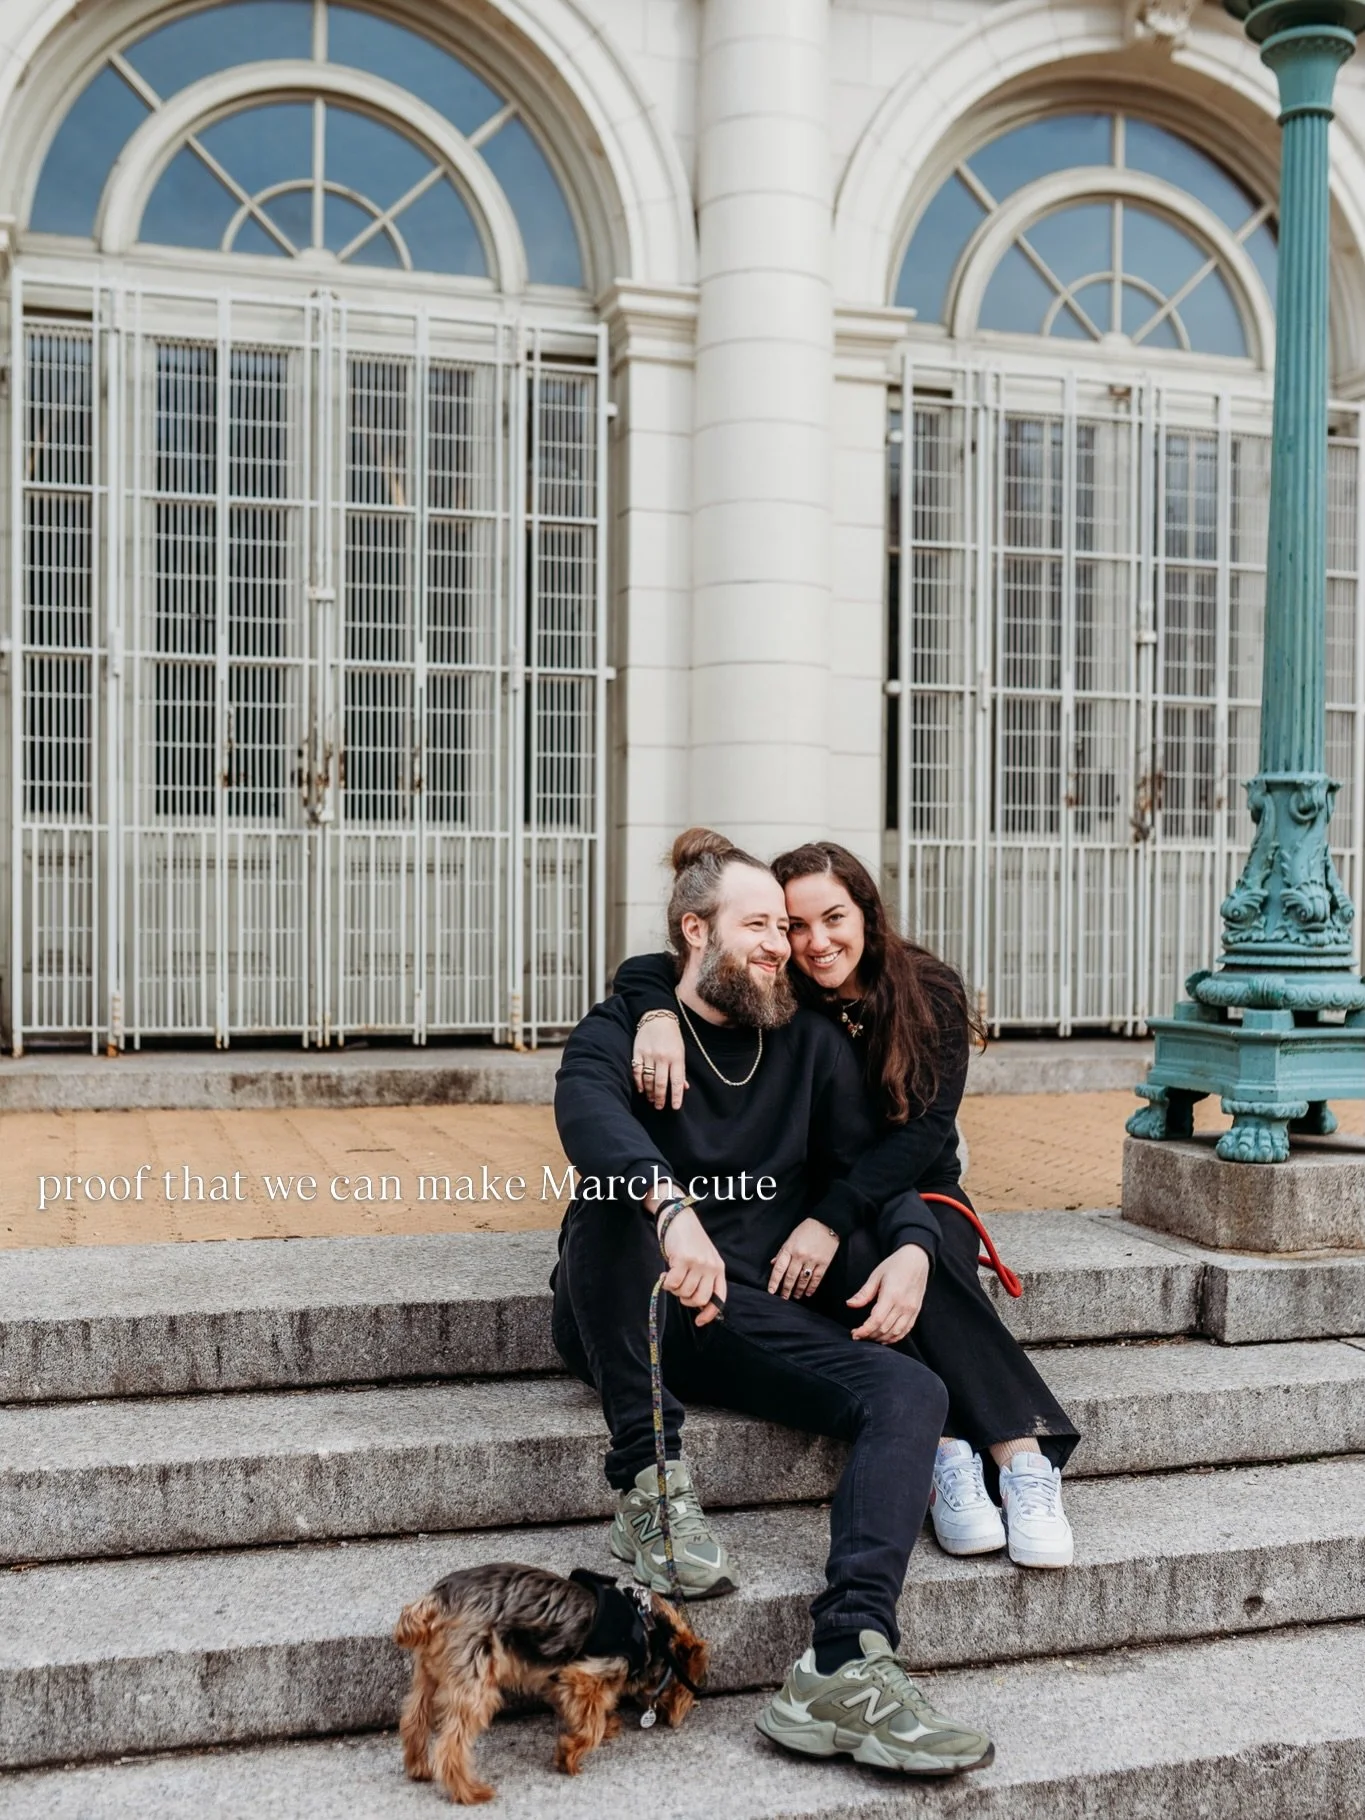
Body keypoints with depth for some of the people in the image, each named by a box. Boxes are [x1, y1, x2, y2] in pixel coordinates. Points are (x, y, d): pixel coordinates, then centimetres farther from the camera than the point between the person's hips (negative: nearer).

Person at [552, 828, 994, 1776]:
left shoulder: (812, 1044, 14)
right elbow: (585, 1108, -25)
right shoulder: (622, 1030, -1)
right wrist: (673, 1208, -45)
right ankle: (654, 1487, -26)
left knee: (912, 1392, -20)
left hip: (754, 1317, 4)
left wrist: (911, 1246, -12)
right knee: (615, 1198, -34)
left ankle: (843, 1667, -34)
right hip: (628, 1320, -4)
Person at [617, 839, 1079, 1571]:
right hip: (804, 1210, 0)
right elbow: (641, 969, -8)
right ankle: (949, 1453, -37)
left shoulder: (929, 992, -6)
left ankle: (1026, 1461, -37)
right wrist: (658, 1014, -33)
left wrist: (830, 1219, -26)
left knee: (926, 1263, -34)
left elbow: (924, 1132, -14)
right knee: (871, 1263, -34)